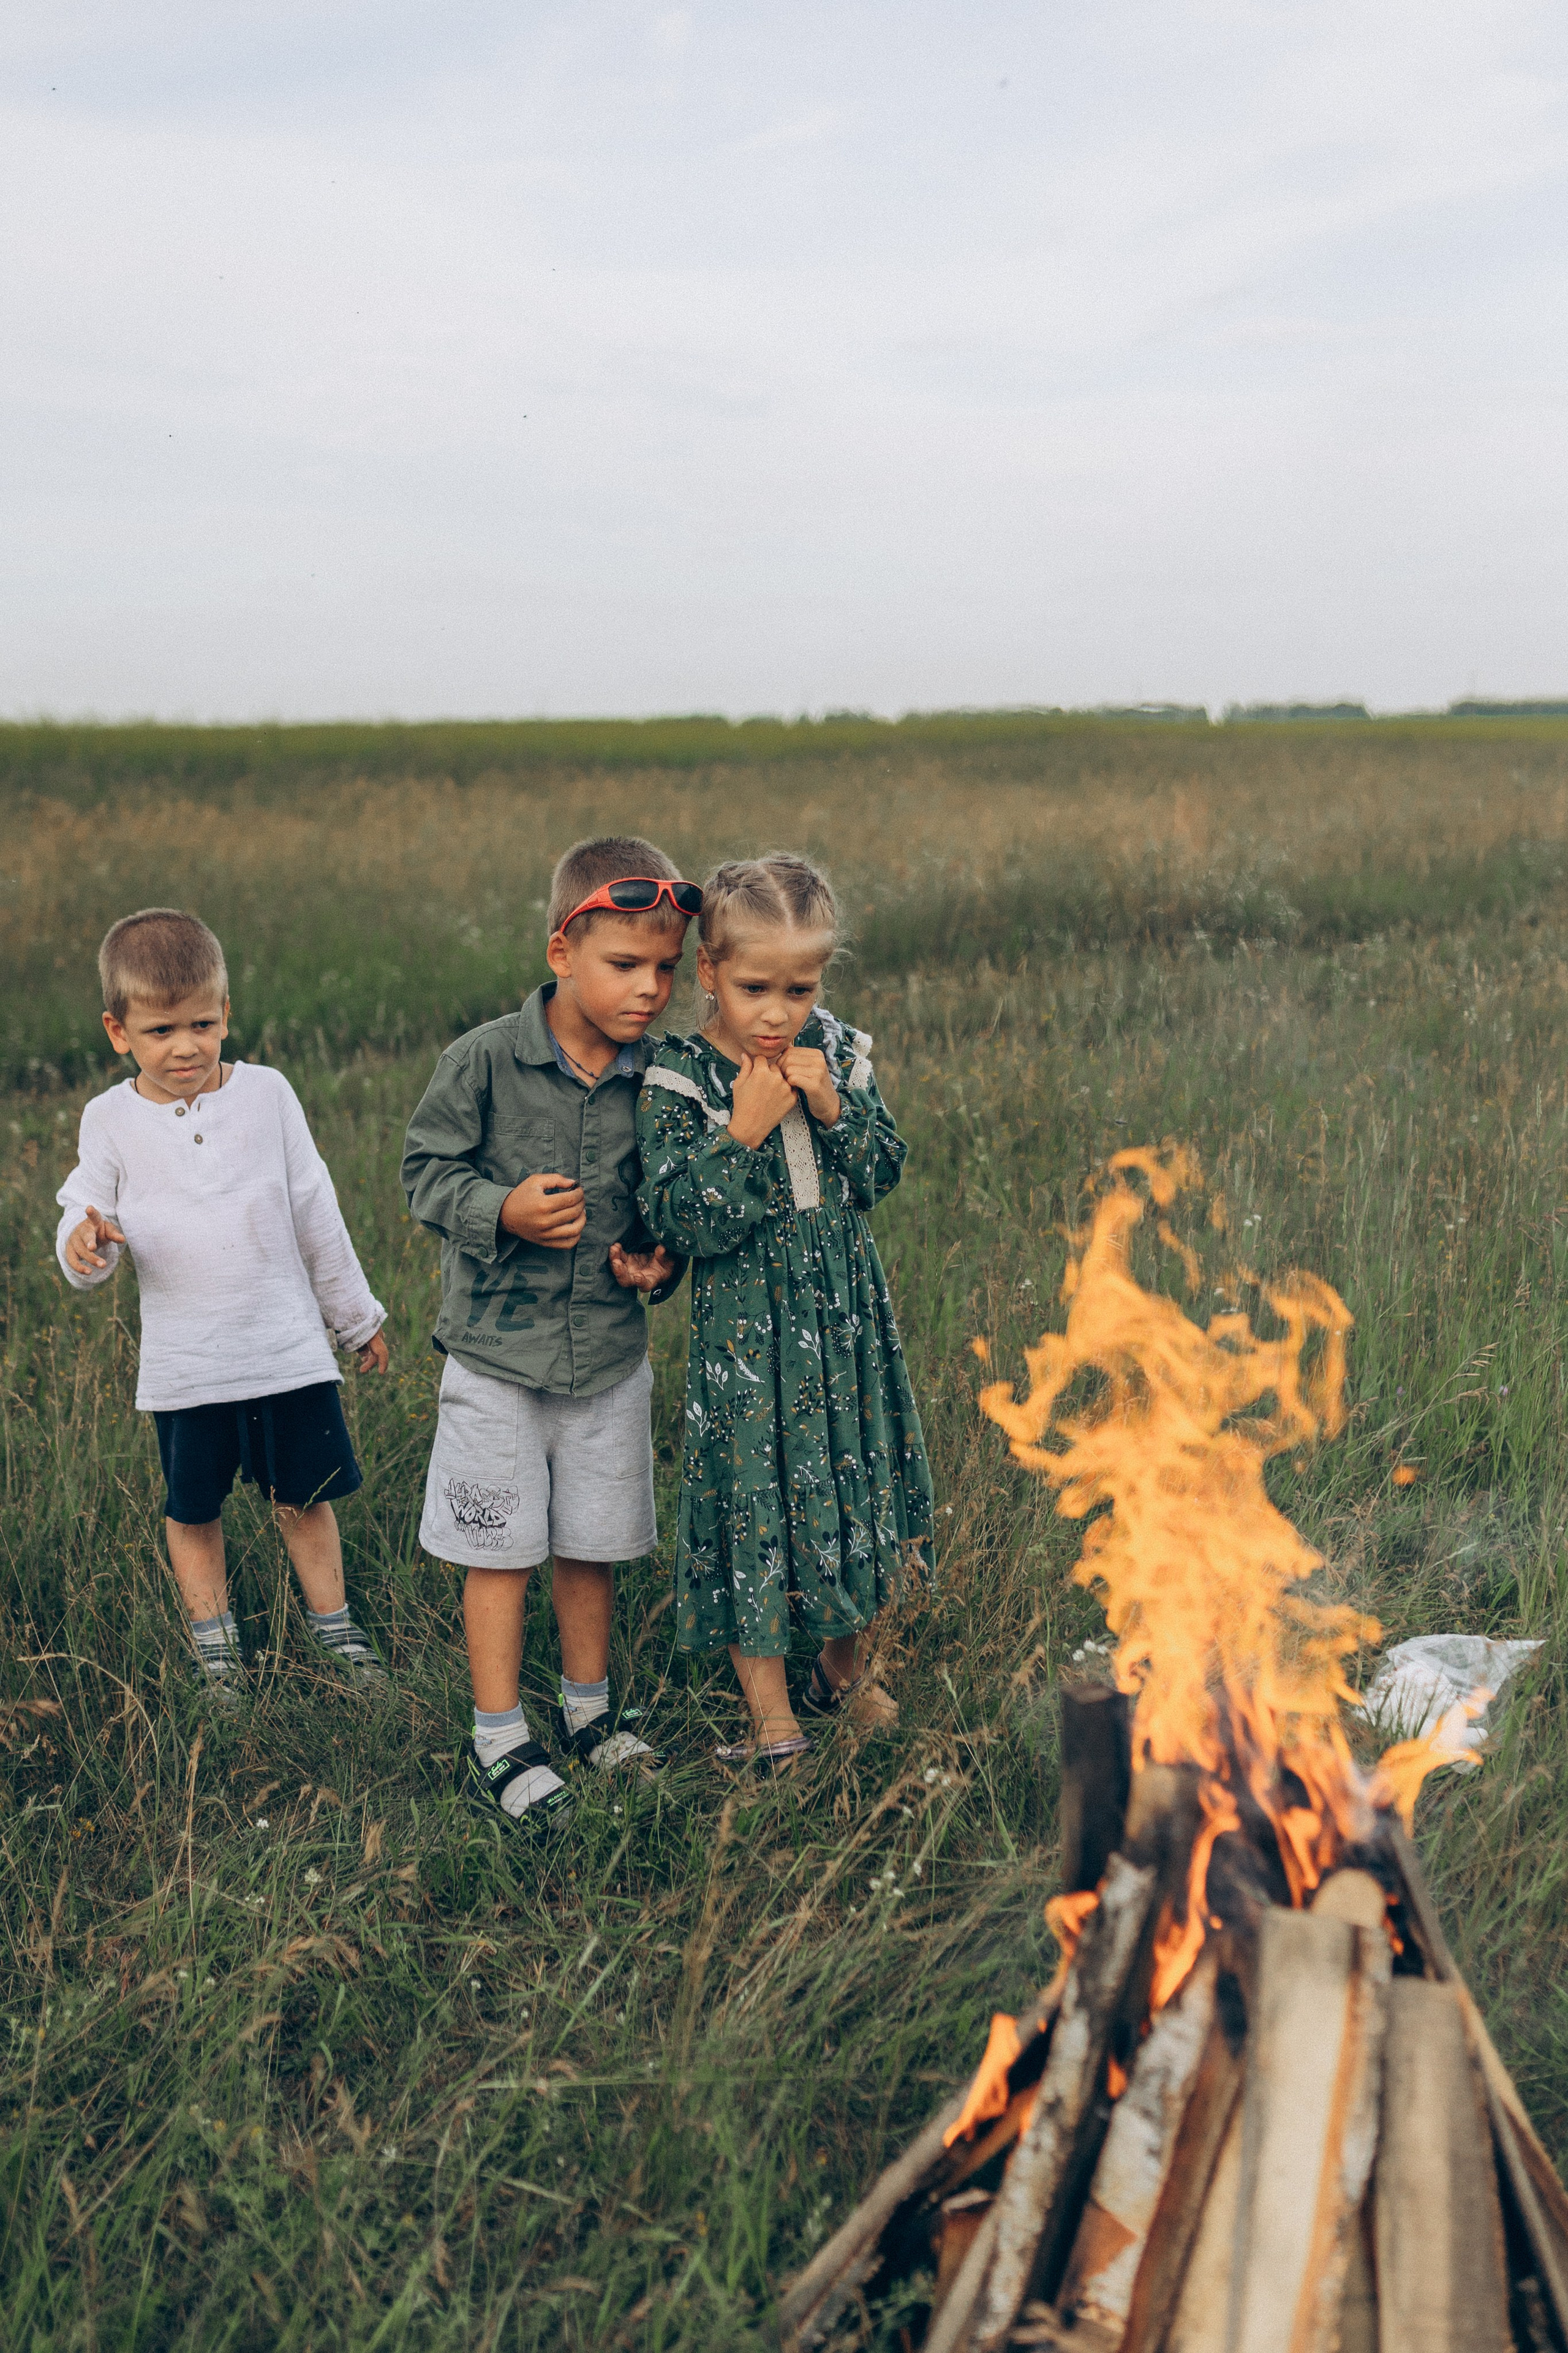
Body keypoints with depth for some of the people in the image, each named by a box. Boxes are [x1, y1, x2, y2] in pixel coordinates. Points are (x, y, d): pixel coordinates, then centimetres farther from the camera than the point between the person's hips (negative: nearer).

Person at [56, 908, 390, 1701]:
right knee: (193, 1510, 11)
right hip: (183, 1362, 0)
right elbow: (86, 1215, 0)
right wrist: (82, 1244, -26)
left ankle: (334, 1627, 29)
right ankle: (213, 1642, 29)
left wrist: (355, 1316, 12)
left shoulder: (266, 1094, -2)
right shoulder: (110, 1120, -3)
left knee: (303, 1496, 11)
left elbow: (316, 1216, 5)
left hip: (288, 1347, 0)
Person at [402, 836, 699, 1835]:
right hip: (499, 1348, -3)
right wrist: (504, 1212, -21)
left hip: (611, 1350, 3)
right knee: (502, 1550, 4)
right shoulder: (487, 1060, -12)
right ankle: (499, 1741, 17)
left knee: (594, 1545, 15)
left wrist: (661, 1261, -6)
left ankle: (590, 1708, 35)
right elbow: (428, 1170, -5)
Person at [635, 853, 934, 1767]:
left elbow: (884, 1172, 3)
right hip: (745, 1324, -4)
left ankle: (847, 1672, 40)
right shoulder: (677, 1081, -12)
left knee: (858, 1485, 15)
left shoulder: (837, 1053, 1)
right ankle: (773, 1720, 18)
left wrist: (835, 1110, -13)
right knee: (753, 1504, 2)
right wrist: (743, 1132, -25)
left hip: (846, 1314, 4)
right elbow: (682, 1219, -17)